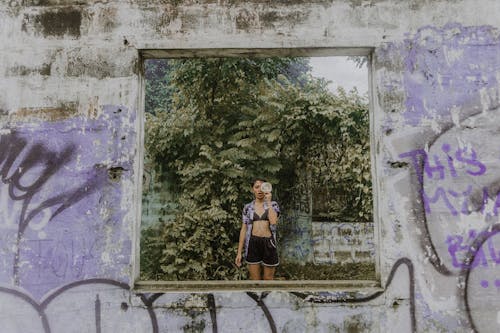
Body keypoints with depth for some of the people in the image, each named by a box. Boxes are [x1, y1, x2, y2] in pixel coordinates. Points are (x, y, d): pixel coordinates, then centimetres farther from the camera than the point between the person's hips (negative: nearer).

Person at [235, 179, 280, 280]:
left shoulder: (273, 204, 3)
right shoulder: (248, 207, 7)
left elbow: (273, 222, -16)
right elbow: (243, 229, 6)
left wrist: (268, 202, -11)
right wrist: (239, 252, 2)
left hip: (268, 243, -1)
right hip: (253, 244, 1)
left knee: (268, 279, 7)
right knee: (255, 280, 5)